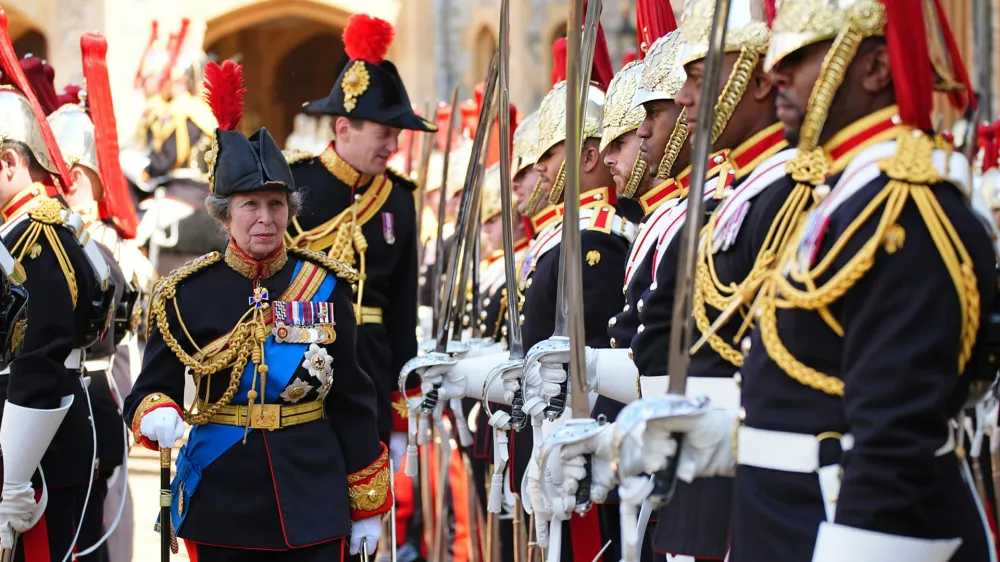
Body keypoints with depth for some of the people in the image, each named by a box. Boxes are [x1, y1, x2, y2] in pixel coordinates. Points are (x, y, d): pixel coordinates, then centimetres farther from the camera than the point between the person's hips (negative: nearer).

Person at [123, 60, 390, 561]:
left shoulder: (326, 285, 1)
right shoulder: (187, 293, -3)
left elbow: (352, 402, 6)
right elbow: (150, 390, 0)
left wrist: (367, 505, 6)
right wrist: (157, 416, -24)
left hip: (312, 502, 1)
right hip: (222, 499, 0)